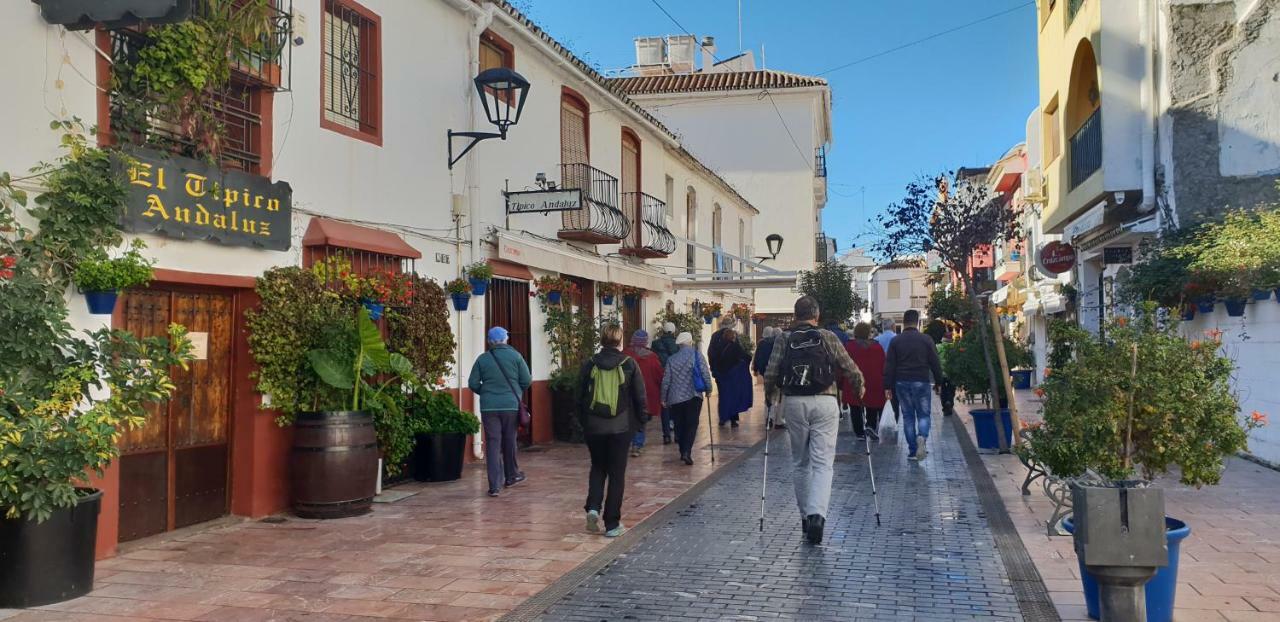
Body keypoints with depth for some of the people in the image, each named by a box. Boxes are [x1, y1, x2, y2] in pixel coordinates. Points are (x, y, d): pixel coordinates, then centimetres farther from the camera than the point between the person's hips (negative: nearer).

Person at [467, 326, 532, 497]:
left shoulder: (482, 359, 2)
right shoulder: (515, 356, 0)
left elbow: (473, 384, 2)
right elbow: (527, 380, -1)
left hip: (489, 407, 0)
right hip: (511, 406, 0)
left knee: (493, 444, 2)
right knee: (509, 441, 16)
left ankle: (494, 485, -3)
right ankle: (511, 476, 33)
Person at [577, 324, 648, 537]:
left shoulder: (589, 365, 0)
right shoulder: (629, 364, -5)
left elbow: (579, 397, 6)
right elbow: (640, 397, -3)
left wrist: (583, 422, 17)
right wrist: (640, 421, 10)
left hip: (594, 426, 2)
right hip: (621, 427, -2)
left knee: (598, 468, 20)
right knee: (617, 473, 6)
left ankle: (593, 507, 0)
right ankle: (612, 524, 7)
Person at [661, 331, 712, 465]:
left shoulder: (671, 359, 2)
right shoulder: (697, 355, -4)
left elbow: (666, 380, 3)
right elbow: (706, 373, -9)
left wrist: (664, 398, 12)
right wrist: (708, 389, 5)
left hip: (675, 398, 2)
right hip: (693, 396, -2)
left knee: (680, 426, 13)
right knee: (691, 425, -1)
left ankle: (683, 452, 18)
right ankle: (687, 452, -15)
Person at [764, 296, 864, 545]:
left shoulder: (783, 339, 3)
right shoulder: (828, 337, 1)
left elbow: (770, 375, -3)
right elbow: (852, 370, 1)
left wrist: (771, 391, 18)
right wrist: (858, 389, 20)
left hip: (793, 403, 2)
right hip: (824, 402, -1)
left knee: (801, 462, 15)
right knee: (822, 463, -2)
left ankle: (805, 515, 21)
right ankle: (817, 514, -21)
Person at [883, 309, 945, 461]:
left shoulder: (895, 341, 1)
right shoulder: (926, 339, -2)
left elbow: (889, 366, 0)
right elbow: (935, 364, 0)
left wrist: (888, 386, 3)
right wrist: (939, 382, 10)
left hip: (902, 383, 1)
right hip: (922, 382, -1)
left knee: (908, 416, 9)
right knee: (923, 414, 8)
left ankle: (912, 451, 7)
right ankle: (922, 437, -22)